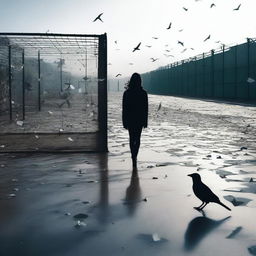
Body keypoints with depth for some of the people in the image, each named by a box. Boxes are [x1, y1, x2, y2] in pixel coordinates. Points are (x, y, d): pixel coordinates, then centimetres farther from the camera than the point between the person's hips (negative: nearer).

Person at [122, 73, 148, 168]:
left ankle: (134, 157, 10)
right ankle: (134, 157, -4)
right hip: (140, 120, 0)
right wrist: (145, 122, 5)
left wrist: (124, 122, 3)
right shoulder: (143, 93, -5)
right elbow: (146, 109, -2)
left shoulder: (127, 93, -6)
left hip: (130, 120, 0)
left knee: (132, 139, 12)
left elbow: (124, 108, -4)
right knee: (137, 139, 10)